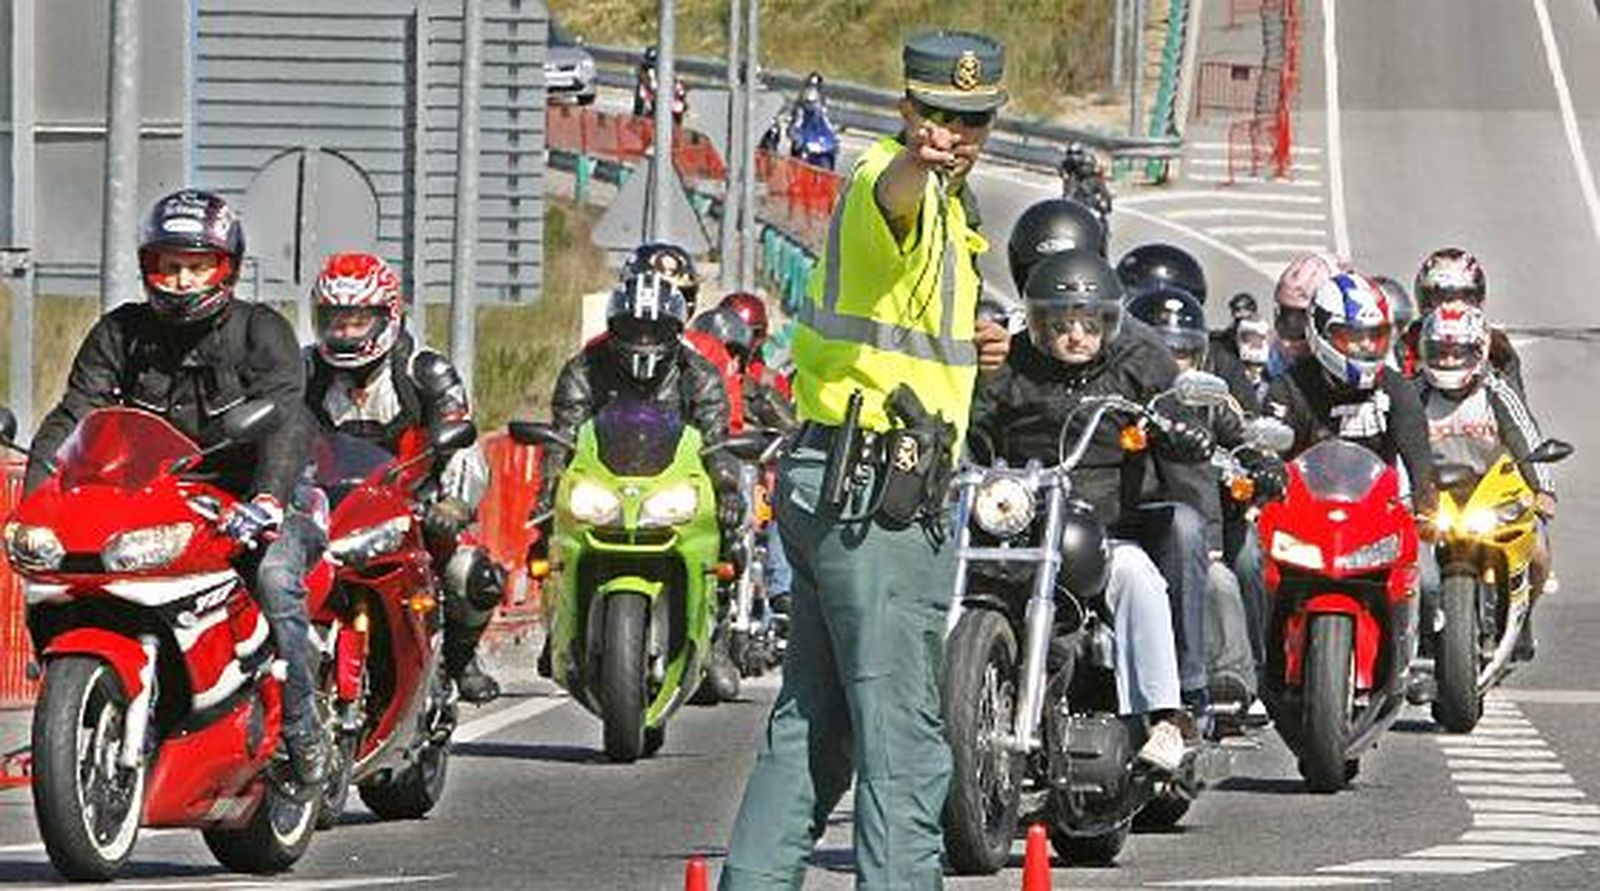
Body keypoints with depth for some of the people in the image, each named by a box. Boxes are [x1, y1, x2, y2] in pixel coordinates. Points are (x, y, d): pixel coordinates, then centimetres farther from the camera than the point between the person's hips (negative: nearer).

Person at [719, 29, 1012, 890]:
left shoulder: (937, 200, 19)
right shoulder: (886, 183, -12)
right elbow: (893, 191, -40)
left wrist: (959, 349, 13)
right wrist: (918, 162, -64)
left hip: (823, 486, 10)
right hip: (877, 496, -10)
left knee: (812, 722, 14)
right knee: (902, 731, -9)